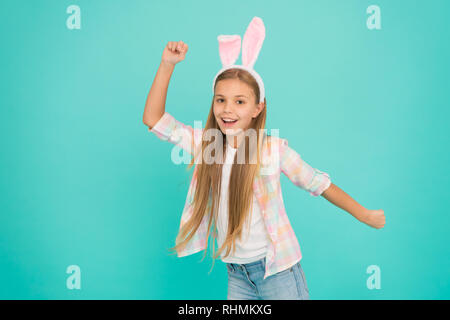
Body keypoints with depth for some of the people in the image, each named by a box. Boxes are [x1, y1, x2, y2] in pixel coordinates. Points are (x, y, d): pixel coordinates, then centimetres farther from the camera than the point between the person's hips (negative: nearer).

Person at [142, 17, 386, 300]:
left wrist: (367, 216, 4)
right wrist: (168, 64, -9)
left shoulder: (273, 149, -13)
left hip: (277, 269, -3)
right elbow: (153, 119, -3)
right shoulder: (205, 143, -3)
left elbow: (319, 184, -4)